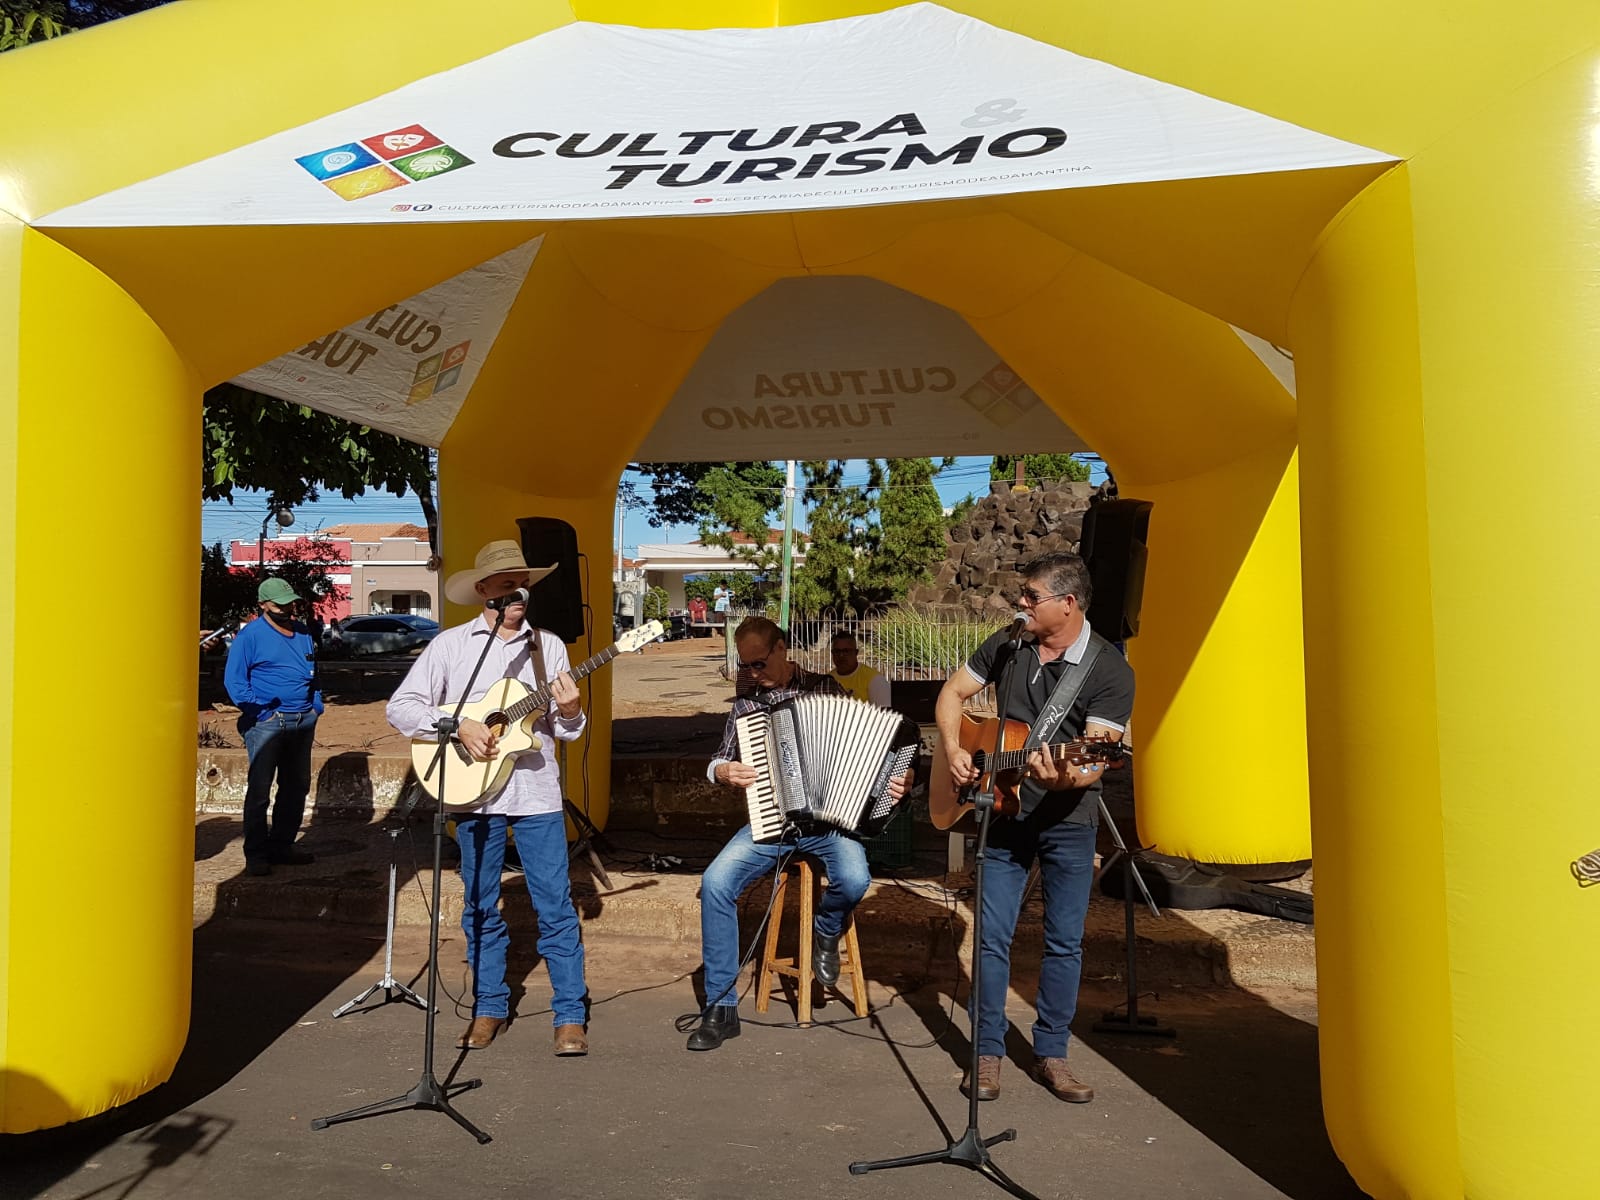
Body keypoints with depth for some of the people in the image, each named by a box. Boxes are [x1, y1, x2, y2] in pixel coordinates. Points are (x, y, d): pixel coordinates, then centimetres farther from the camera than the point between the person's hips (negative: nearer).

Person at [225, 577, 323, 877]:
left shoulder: (303, 632, 13)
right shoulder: (250, 635, -6)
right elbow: (233, 679, -8)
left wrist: (316, 706, 9)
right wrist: (258, 712, -15)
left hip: (303, 720, 6)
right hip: (267, 721, -6)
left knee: (297, 787, 11)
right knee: (259, 789, -3)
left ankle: (282, 846, 22)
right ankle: (256, 854, 4)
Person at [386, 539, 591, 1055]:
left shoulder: (549, 645, 6)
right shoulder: (451, 644, 2)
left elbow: (565, 728, 8)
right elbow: (400, 705, -2)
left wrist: (568, 713, -15)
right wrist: (459, 726, -14)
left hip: (536, 791, 0)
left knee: (555, 905, 0)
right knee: (481, 908, 12)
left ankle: (570, 1013, 10)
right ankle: (490, 1007, 27)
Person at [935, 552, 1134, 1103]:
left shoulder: (1110, 670, -13)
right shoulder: (1006, 647, -1)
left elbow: (1095, 762, -19)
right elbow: (953, 693, 9)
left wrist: (1064, 779, -41)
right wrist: (954, 751, -6)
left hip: (1069, 819, -2)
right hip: (1003, 812, 2)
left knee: (1065, 941, 7)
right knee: (992, 935, 4)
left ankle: (1050, 1053, 24)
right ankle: (987, 1051, 18)